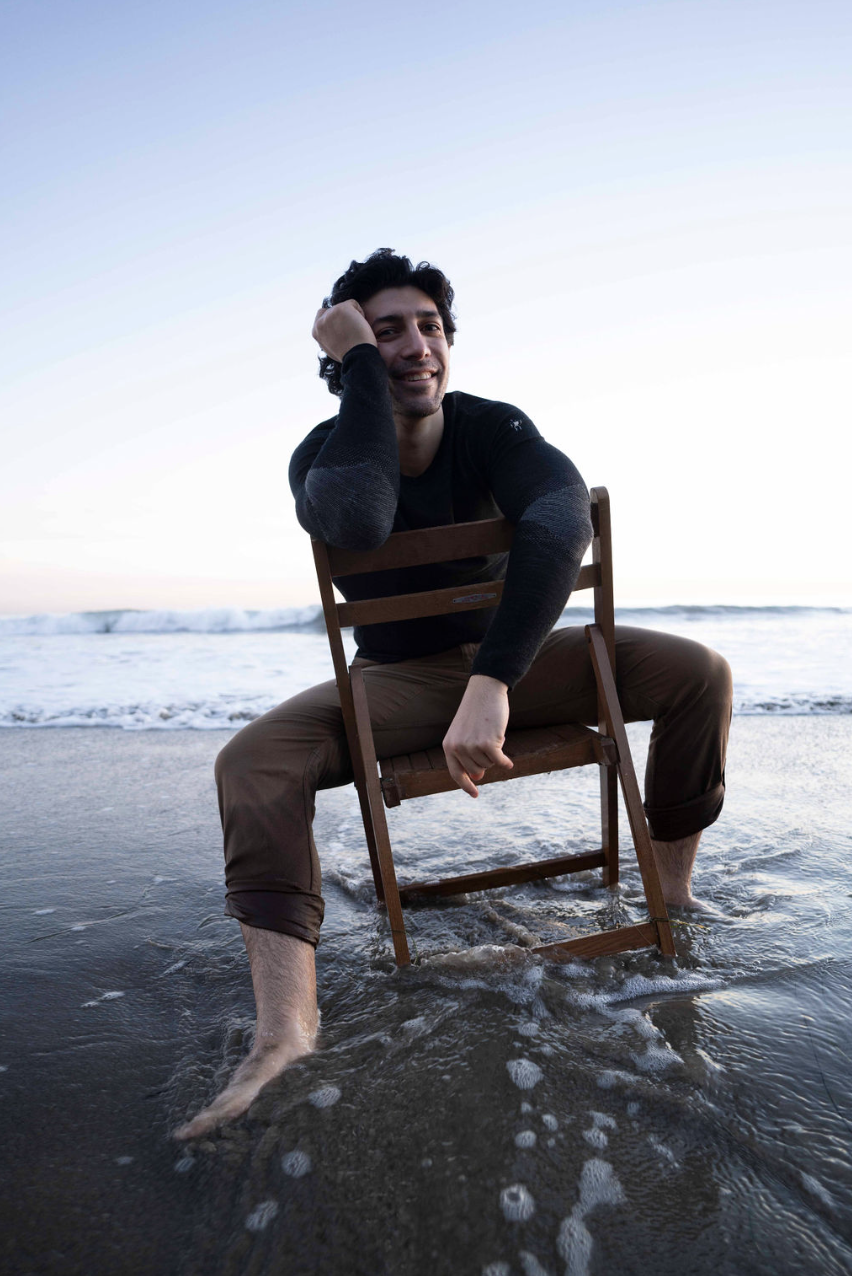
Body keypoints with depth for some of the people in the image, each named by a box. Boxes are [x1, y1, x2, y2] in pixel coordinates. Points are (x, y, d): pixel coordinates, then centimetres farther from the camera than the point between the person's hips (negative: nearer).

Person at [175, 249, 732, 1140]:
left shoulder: (493, 428, -11)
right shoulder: (323, 453, -11)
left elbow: (563, 521, -34)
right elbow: (360, 519, -39)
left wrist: (493, 682, -47)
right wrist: (361, 362, -27)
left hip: (515, 658, 1)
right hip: (396, 682, 0)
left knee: (699, 672, -14)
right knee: (252, 761, -25)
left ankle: (673, 886, 1)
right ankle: (285, 1025, -28)